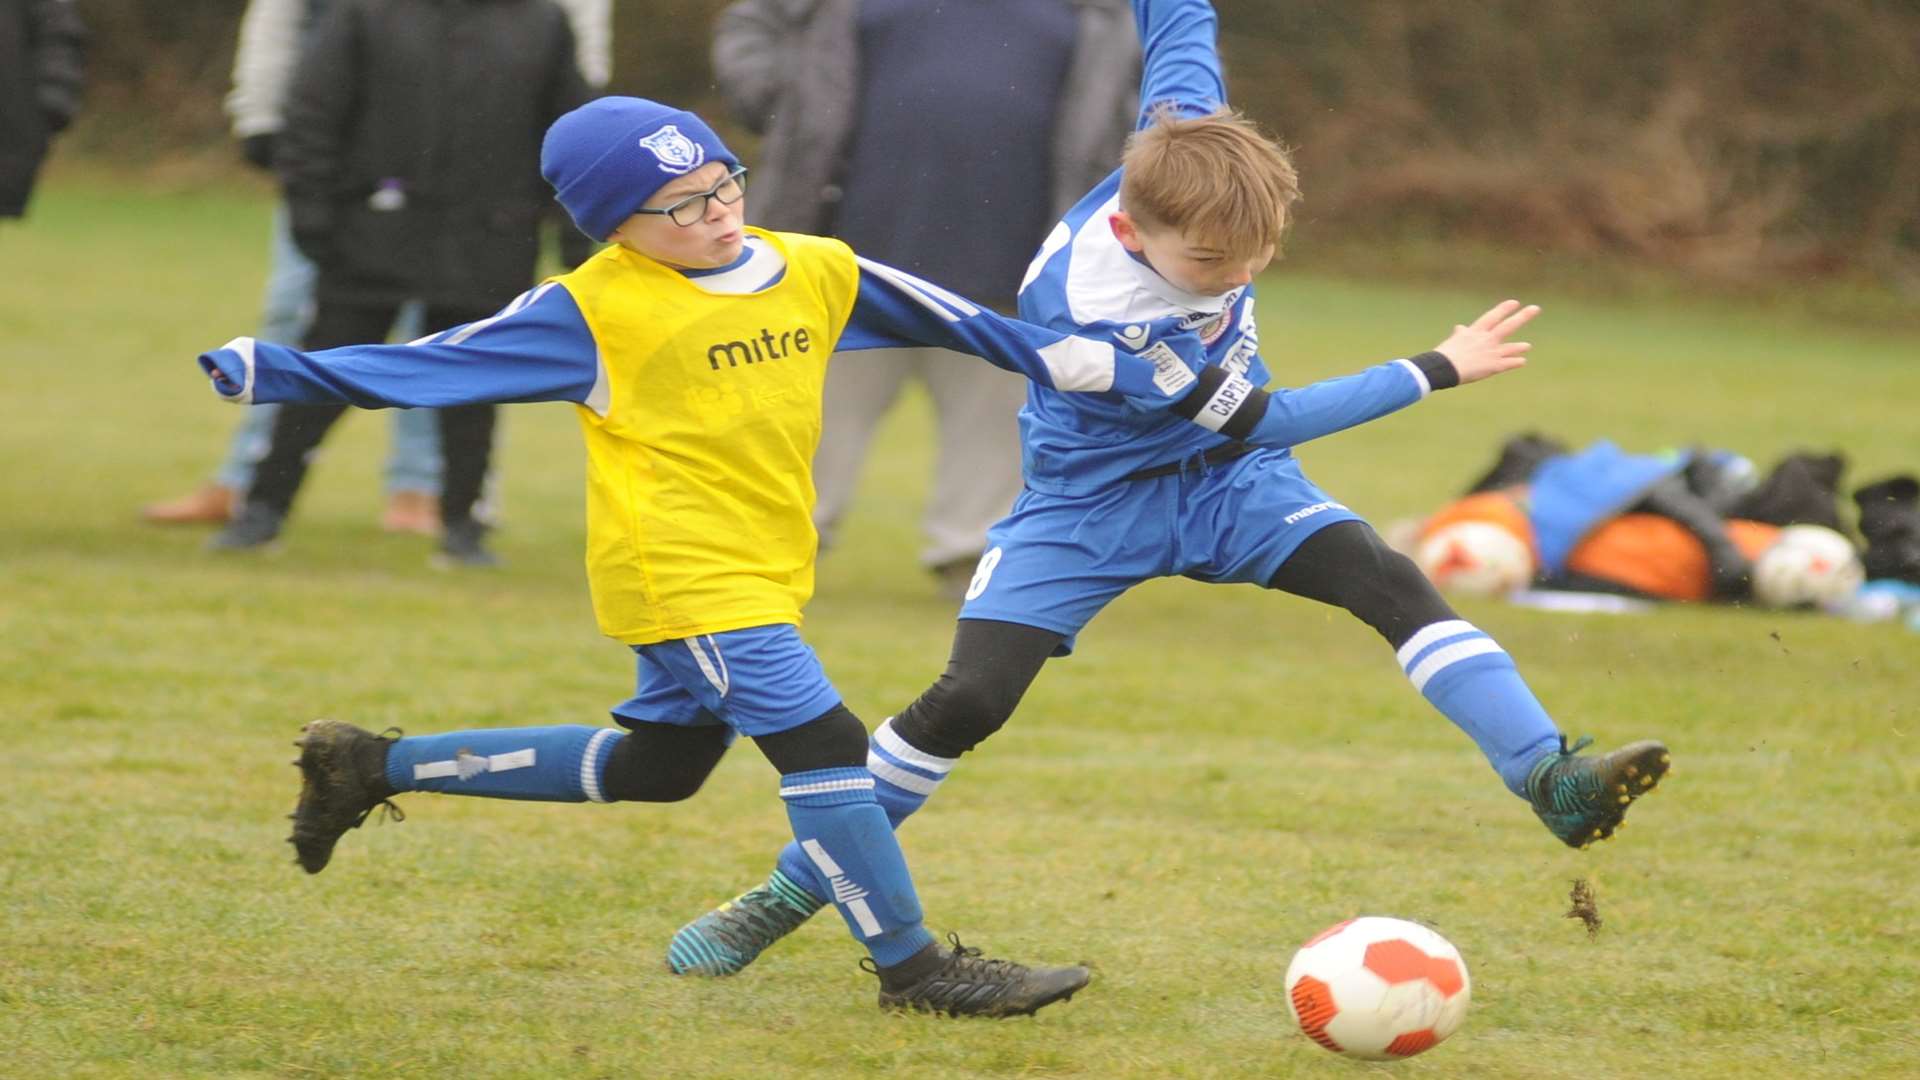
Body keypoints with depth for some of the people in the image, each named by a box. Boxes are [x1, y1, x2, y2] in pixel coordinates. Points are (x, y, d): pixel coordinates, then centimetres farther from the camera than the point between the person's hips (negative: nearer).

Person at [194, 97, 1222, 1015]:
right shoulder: (594, 309, -11)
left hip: (764, 576, 7)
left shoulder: (817, 272, 3)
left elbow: (964, 326, 10)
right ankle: (911, 967, -4)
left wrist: (1140, 382, 12)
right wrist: (268, 371, -17)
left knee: (652, 767, 18)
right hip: (683, 577, -7)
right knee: (821, 744, -14)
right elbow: (424, 363, -9)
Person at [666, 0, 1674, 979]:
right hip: (1094, 501, -5)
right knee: (967, 701, -10)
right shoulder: (1089, 313, -36)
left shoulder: (1188, 132, -22)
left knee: (1387, 581, -18)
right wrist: (1438, 370, -23)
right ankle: (789, 891, 7)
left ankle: (1553, 779, -27)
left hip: (1225, 475, 5)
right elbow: (1259, 420, -27)